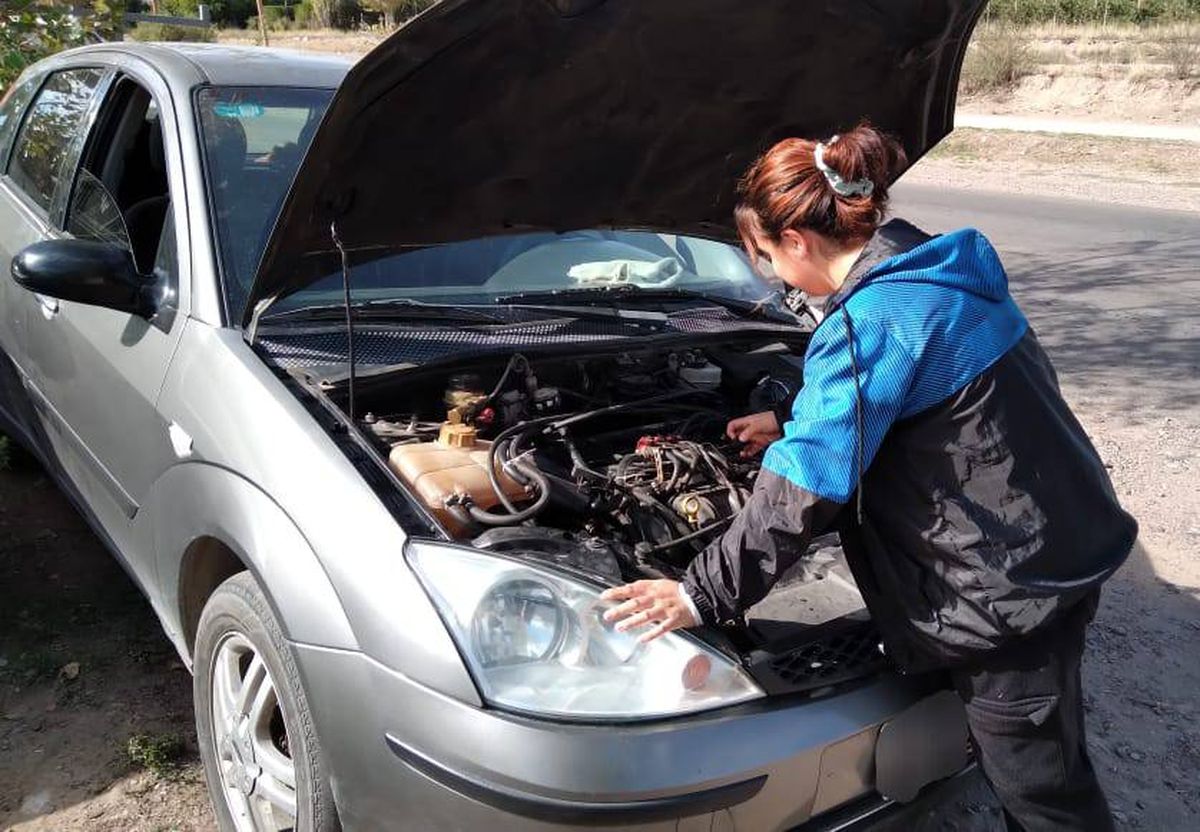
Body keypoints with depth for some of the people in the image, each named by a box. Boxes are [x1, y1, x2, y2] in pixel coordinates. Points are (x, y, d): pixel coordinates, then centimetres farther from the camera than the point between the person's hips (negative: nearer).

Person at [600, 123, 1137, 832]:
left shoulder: (872, 323, -24)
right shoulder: (937, 270, 6)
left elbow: (799, 497, -22)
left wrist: (702, 596, -14)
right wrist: (791, 422, 33)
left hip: (1014, 583, -9)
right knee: (1038, 769, 25)